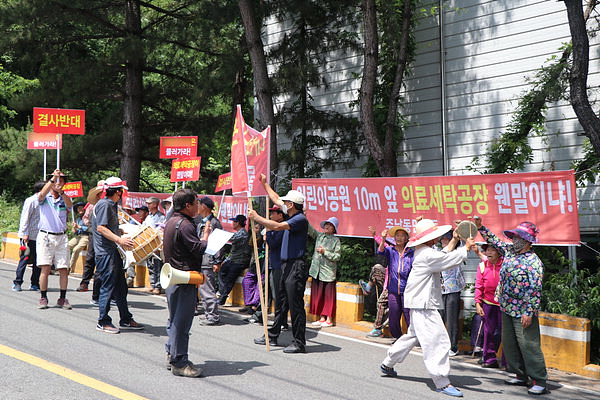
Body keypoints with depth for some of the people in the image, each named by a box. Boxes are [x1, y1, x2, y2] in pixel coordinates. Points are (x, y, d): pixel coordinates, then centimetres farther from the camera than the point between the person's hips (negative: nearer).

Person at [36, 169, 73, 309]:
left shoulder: (64, 199, 12)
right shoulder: (45, 198, 6)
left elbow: (69, 205, -12)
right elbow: (42, 194, -19)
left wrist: (61, 192, -32)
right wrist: (53, 178, -28)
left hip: (61, 237, 3)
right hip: (45, 236, -2)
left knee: (63, 270, 1)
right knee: (45, 268, -7)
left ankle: (62, 299, 9)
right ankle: (43, 298, 2)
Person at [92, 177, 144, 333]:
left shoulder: (111, 205, 18)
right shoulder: (104, 205, -13)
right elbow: (101, 228, -22)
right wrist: (119, 240, -25)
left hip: (114, 253, 10)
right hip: (106, 253, -10)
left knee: (120, 287, 13)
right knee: (108, 287, -4)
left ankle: (126, 320, 21)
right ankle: (103, 322, 5)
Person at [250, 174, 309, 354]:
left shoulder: (300, 219, -14)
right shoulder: (292, 217, 15)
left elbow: (277, 226, -24)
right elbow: (276, 199, 28)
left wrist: (257, 217, -14)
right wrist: (265, 183, 34)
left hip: (296, 267, -10)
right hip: (286, 265, 10)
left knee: (296, 305, -8)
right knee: (282, 302, 17)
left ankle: (299, 343, -4)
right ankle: (272, 335, 26)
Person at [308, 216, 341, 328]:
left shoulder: (336, 240, -2)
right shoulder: (319, 235, 12)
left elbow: (337, 256, -7)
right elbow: (310, 229, 6)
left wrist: (325, 252, -13)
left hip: (328, 273, -5)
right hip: (317, 271, 5)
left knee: (328, 296, -3)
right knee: (318, 295, 8)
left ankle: (329, 319, 3)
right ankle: (322, 318, 15)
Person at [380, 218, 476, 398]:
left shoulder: (424, 251, 13)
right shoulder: (427, 255, -20)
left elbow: (444, 256, 25)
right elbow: (451, 259, -20)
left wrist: (455, 240, 22)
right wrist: (467, 247, -6)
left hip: (420, 302, 11)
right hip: (423, 304, -11)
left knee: (413, 335, 24)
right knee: (437, 340, -10)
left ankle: (387, 364, 36)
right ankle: (442, 383, -9)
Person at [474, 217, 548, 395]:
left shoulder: (533, 261, -16)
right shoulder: (510, 251, 8)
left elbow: (535, 289, -19)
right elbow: (494, 241, 24)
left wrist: (529, 312, -22)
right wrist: (480, 227, 15)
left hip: (523, 312, -9)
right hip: (507, 309, 9)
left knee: (529, 345, -8)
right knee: (509, 344, 13)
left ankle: (539, 382, -2)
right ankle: (521, 376, 24)